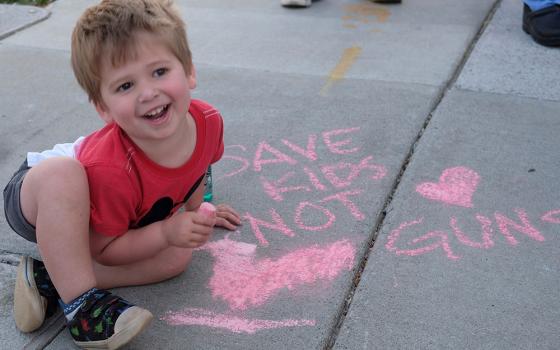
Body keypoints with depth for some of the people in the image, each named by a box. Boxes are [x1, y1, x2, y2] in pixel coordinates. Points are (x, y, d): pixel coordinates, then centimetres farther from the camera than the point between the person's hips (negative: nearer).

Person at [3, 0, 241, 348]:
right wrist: (166, 232, -35)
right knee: (63, 171, -41)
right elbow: (101, 248, -26)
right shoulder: (111, 170, -41)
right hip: (36, 198, -6)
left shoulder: (208, 121, -24)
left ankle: (51, 278, -11)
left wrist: (196, 211, 15)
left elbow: (195, 166, 3)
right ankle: (81, 303, -28)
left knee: (179, 256, -14)